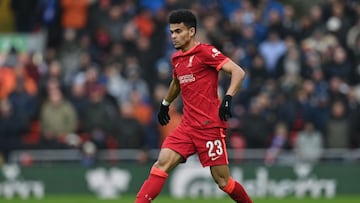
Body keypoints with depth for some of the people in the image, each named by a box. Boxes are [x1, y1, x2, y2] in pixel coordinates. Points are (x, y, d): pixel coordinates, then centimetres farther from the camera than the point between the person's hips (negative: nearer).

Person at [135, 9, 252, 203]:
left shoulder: (205, 52, -9)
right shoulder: (176, 58, 14)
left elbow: (238, 72, -16)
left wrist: (228, 98, -28)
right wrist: (165, 104, 39)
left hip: (210, 125, -6)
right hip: (187, 126, 6)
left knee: (222, 180, -2)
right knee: (162, 163, -12)